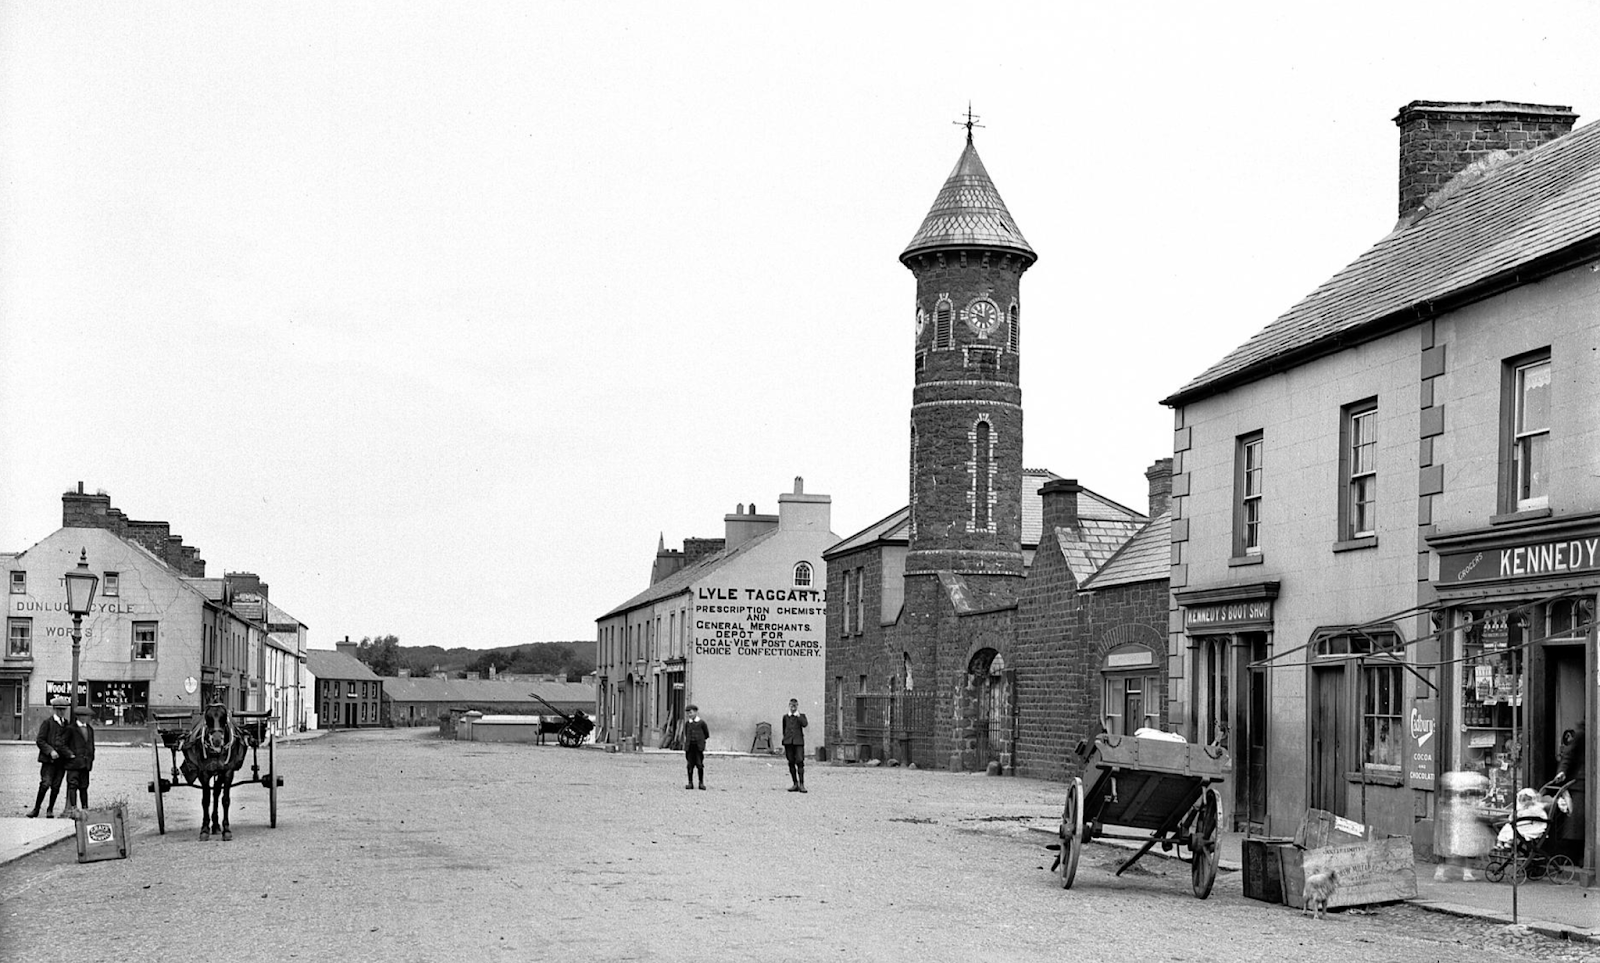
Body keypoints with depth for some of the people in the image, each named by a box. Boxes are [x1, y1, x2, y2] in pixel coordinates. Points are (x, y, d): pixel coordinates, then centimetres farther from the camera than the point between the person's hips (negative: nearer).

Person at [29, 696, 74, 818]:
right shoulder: (47, 723, 1)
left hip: (62, 760, 4)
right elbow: (40, 740, -5)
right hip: (49, 760, -4)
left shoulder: (67, 724, 16)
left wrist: (70, 753, 5)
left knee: (56, 786, 2)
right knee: (45, 783, -13)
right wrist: (50, 751, -17)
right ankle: (36, 809, -2)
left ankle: (50, 809, 14)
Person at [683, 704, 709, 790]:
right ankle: (690, 783, 6)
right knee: (690, 765, 1)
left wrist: (700, 740, 9)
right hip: (689, 747, 3)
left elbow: (707, 735, 8)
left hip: (699, 747, -3)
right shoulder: (687, 724, 11)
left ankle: (701, 783, 4)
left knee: (700, 765, -3)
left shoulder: (701, 723, 1)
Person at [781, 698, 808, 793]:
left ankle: (801, 784, -12)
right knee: (791, 763, 3)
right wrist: (783, 746, 15)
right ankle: (795, 784, 8)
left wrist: (798, 715, -7)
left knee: (800, 762, -12)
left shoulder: (801, 716, 8)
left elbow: (804, 724, -13)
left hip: (798, 742, -3)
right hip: (788, 742, 3)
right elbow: (784, 731, 17)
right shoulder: (785, 717, 14)